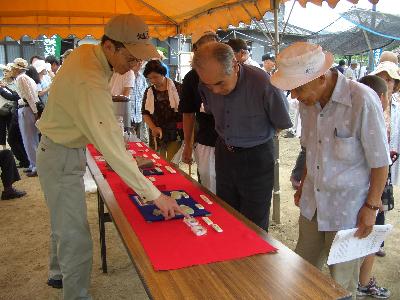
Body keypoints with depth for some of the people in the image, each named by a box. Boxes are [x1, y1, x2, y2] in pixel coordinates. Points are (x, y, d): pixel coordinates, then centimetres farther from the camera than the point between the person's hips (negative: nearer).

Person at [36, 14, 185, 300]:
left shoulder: (85, 51, -5)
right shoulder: (90, 84, -34)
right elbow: (112, 148, -37)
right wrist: (154, 194, -34)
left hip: (59, 150, 10)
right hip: (62, 158, -10)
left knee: (63, 222, 26)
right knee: (76, 239, -3)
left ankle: (59, 273, 48)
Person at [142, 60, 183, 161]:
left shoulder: (177, 88, -4)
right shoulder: (149, 92, 8)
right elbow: (145, 113, 10)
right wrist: (153, 128, -8)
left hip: (175, 134, -4)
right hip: (157, 135, 4)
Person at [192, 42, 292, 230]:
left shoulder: (263, 84, -28)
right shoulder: (206, 86, -11)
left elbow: (282, 124, -11)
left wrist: (257, 137, 3)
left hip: (256, 158, -5)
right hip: (223, 153, 5)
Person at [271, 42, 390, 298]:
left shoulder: (363, 101, -22)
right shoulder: (308, 101, -1)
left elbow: (380, 161, -14)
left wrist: (371, 207, -11)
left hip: (348, 209, -6)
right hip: (312, 203, 6)